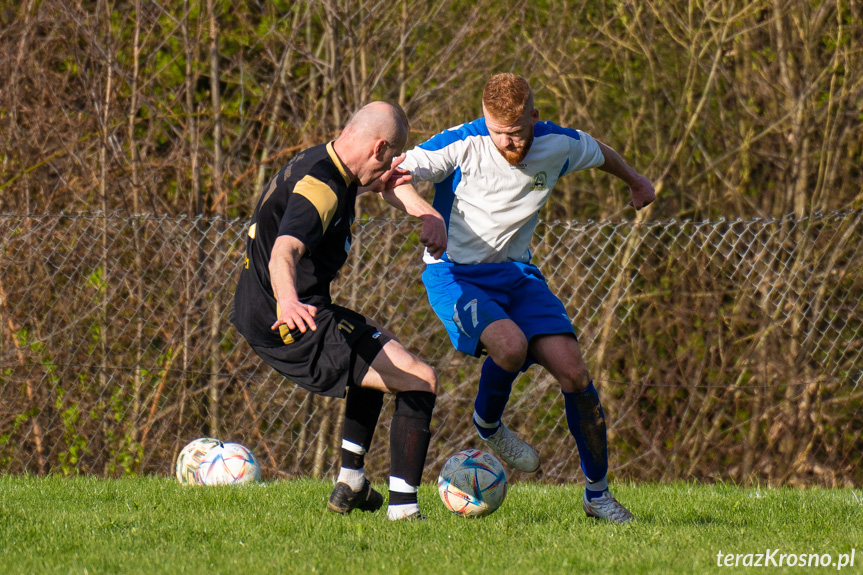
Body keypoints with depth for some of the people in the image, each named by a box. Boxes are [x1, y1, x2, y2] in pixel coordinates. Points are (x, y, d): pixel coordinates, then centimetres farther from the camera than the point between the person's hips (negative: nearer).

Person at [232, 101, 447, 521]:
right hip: (299, 329, -11)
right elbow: (284, 252, -41)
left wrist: (430, 215, 9)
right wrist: (288, 301, -62)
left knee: (374, 355, 35)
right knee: (420, 380, -10)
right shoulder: (320, 188, -23)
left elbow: (385, 183, 29)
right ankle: (403, 510, -14)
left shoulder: (327, 162, 9)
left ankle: (350, 485, 35)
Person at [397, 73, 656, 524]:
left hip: (516, 272, 4)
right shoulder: (462, 144, -18)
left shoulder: (558, 145, -5)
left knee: (574, 373, -11)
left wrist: (635, 181, 37)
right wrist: (399, 181, -50)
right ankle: (487, 426, 1)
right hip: (455, 274, -4)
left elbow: (599, 153, 18)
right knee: (511, 345, -34)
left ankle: (597, 495, 6)